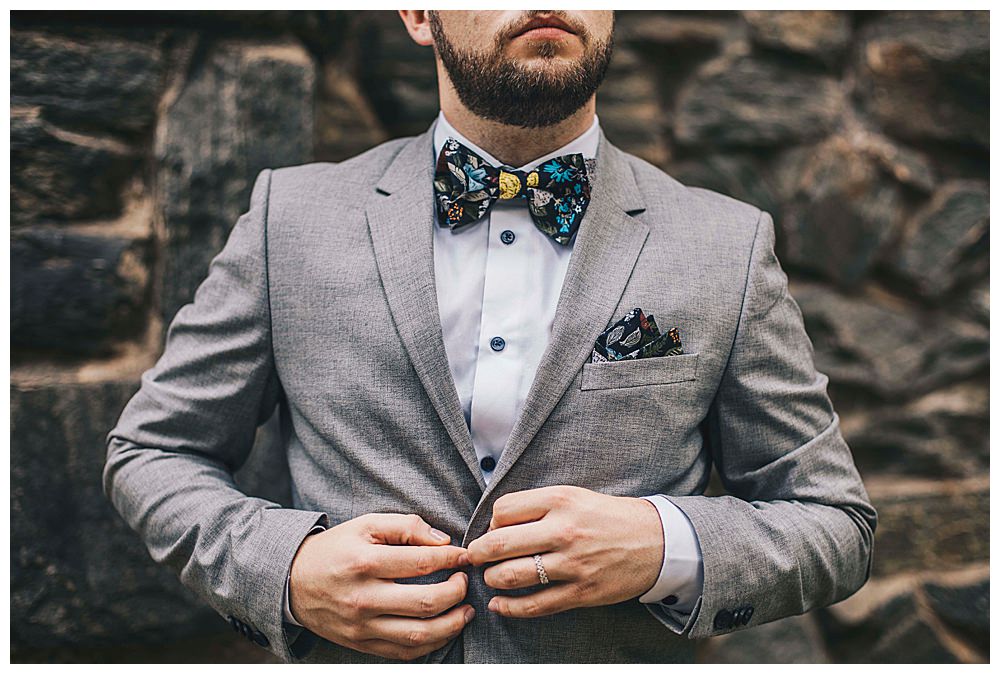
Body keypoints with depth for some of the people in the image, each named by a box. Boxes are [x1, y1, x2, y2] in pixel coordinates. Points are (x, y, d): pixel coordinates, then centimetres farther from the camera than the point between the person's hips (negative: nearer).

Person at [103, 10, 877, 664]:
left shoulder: (731, 247, -7)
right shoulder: (292, 216, -6)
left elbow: (837, 523, -1)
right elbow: (150, 452, 2)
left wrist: (665, 545, -20)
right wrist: (284, 568, -16)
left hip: (623, 650, 0)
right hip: (347, 648, 1)